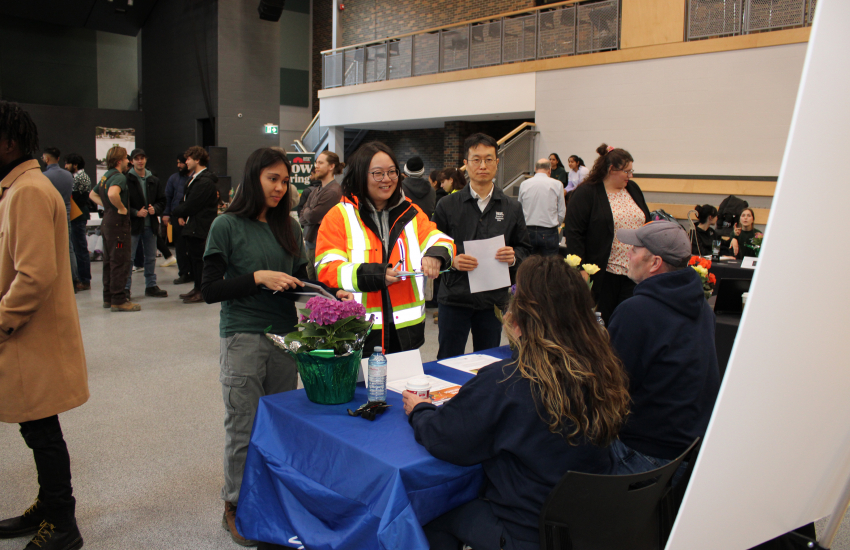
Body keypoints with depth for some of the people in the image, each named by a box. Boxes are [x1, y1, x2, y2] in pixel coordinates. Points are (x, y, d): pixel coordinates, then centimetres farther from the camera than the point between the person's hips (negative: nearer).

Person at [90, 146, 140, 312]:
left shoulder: (106, 176, 15)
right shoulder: (119, 177, -15)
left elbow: (92, 194, 28)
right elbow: (112, 194, -36)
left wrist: (106, 205, 17)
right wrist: (121, 208, -21)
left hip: (107, 222, 10)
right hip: (118, 223, -10)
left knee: (109, 261, 15)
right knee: (120, 262, -7)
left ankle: (108, 297, 22)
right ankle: (119, 300, -6)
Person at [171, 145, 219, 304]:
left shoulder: (204, 182, -18)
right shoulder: (194, 178, 15)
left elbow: (190, 206, -19)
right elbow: (186, 200, 18)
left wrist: (175, 213, -4)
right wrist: (181, 215, 1)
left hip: (200, 227, -10)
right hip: (192, 226, 10)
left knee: (199, 258, -4)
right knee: (194, 258, 15)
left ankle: (202, 292, 4)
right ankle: (197, 288, 25)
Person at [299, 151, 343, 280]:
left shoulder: (333, 191, -15)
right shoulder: (315, 192, 15)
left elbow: (312, 216, -17)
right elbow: (302, 217, 13)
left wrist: (307, 212, 4)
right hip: (310, 243, 9)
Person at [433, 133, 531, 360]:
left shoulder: (512, 208, 7)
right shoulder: (447, 205, 0)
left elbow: (525, 249, 10)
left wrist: (514, 257, -12)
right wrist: (451, 261, -19)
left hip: (494, 299, 2)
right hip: (454, 298, -2)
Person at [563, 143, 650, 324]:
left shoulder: (633, 189, 12)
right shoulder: (586, 193, -7)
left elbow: (646, 225, 20)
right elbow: (573, 233, -13)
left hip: (634, 272, 6)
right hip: (603, 274, -5)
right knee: (601, 323, 4)